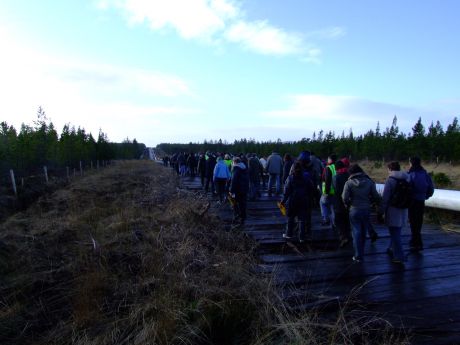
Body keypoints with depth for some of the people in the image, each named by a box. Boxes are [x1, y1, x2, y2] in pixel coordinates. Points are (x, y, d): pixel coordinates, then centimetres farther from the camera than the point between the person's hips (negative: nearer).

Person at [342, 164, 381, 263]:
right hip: (366, 210, 3)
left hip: (354, 210, -3)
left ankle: (358, 256, 7)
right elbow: (376, 197, 0)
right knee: (363, 233, 15)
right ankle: (361, 253, 27)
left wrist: (348, 204, 7)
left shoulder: (349, 183, -9)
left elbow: (345, 198, -12)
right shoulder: (369, 182, -1)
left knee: (356, 232, 4)